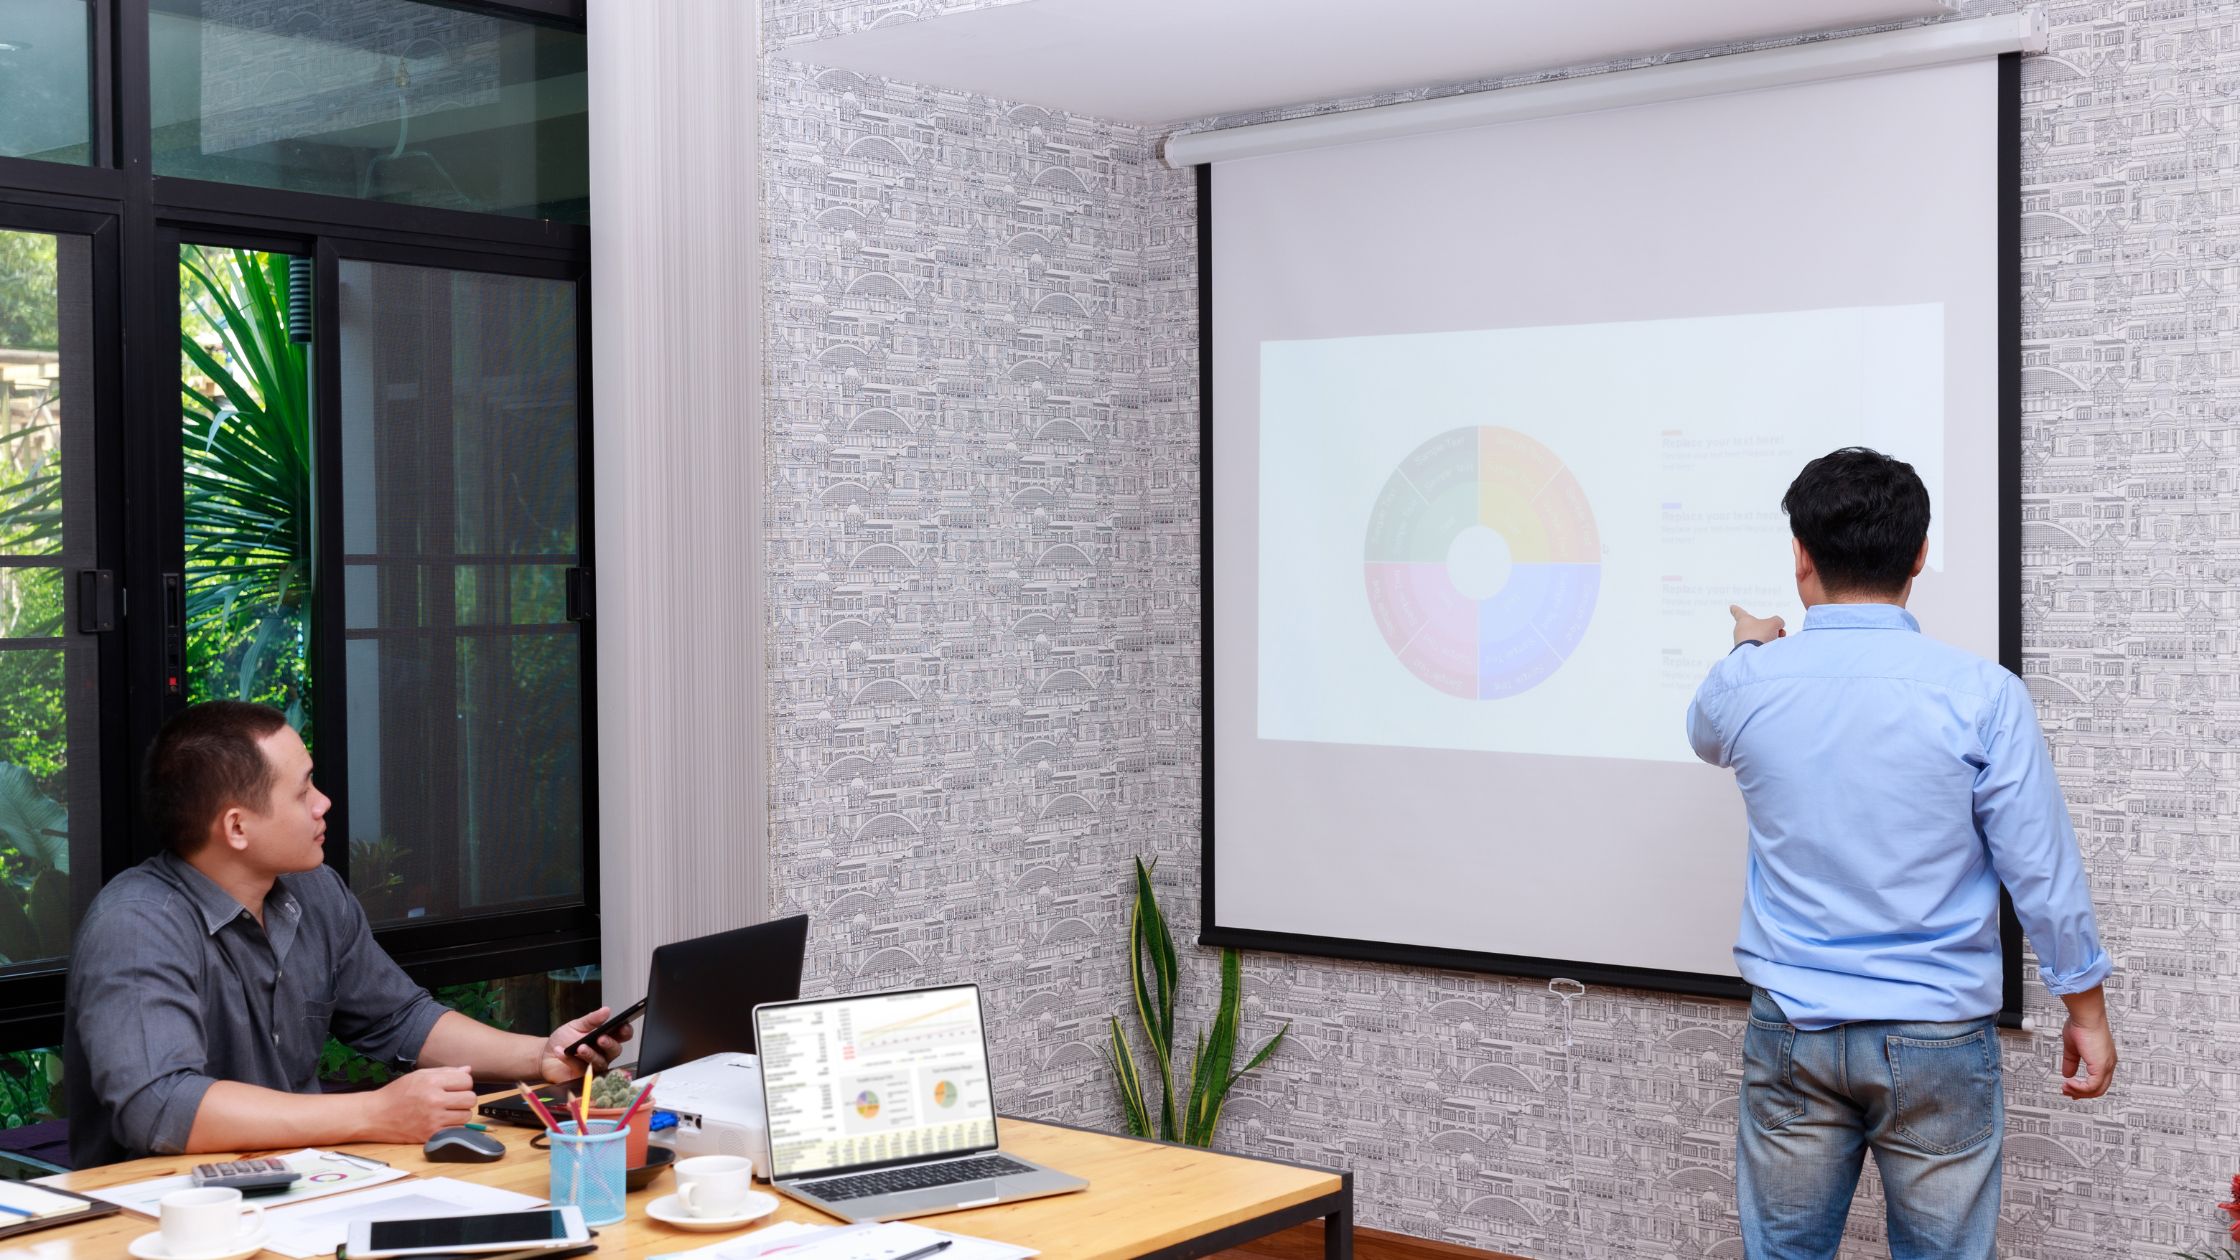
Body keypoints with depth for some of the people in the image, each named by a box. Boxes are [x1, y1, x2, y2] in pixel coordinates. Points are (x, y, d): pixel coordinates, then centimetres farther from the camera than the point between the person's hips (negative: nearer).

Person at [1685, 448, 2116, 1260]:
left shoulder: (1745, 685, -5)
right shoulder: (1981, 696, -13)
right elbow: (2043, 875, -8)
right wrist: (2086, 1012, 7)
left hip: (1792, 1034, 2)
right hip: (1936, 1039, -2)